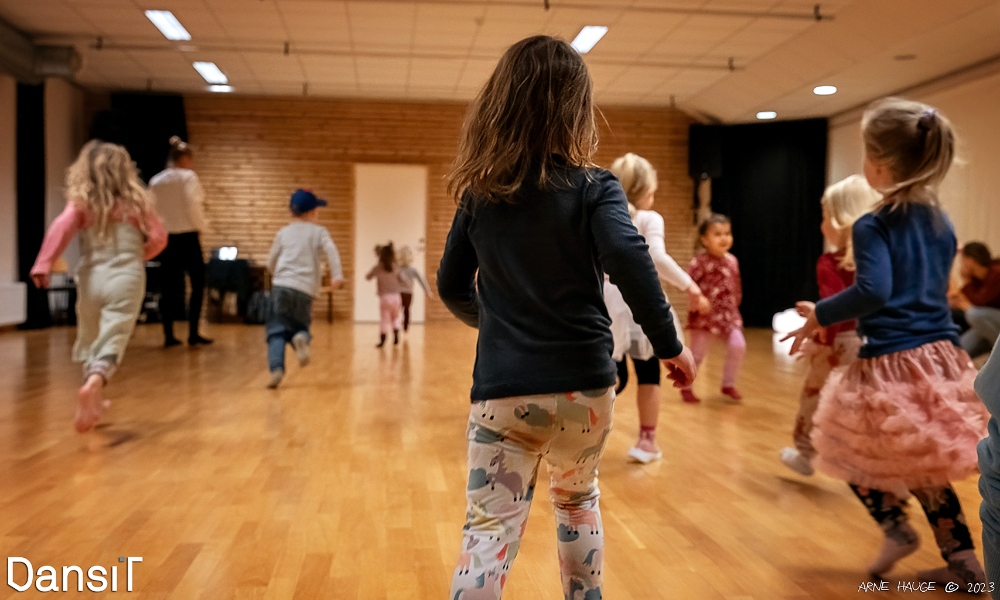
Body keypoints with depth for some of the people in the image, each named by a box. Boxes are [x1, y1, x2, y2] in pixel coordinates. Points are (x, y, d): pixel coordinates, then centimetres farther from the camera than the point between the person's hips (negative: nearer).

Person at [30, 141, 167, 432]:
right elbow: (158, 236, 5)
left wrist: (43, 264, -18)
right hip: (126, 279, -2)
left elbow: (62, 227, -13)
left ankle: (94, 402, 29)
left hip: (91, 279, 2)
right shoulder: (136, 201, 6)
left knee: (90, 340, 20)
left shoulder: (81, 201, 4)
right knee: (112, 341, -9)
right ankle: (93, 384, -38)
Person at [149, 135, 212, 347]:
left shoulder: (155, 181, 7)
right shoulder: (188, 176, -7)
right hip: (187, 237, -5)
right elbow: (193, 206, -15)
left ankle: (168, 335, 9)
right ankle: (193, 333, 2)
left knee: (169, 287, 8)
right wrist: (200, 227, -1)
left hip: (165, 237, 5)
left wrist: (162, 227, 15)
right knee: (197, 284, 5)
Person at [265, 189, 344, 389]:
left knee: (277, 330, -2)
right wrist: (337, 275, -15)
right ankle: (301, 337, -20)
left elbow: (271, 261, 23)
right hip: (305, 290, 0)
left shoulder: (283, 232, 17)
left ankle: (276, 368, -24)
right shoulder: (319, 231, 12)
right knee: (299, 327, 16)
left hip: (282, 285, 0)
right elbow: (331, 250, -7)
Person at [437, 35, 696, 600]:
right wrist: (670, 344, -12)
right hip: (584, 384, 0)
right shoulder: (593, 186, -5)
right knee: (578, 499, 26)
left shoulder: (479, 194, 5)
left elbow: (452, 286, 12)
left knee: (489, 534, 3)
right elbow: (629, 260, -22)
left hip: (503, 388, 1)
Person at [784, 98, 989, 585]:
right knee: (922, 463, 18)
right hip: (940, 356, 7)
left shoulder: (873, 226, -13)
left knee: (851, 448, 15)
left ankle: (896, 526, 5)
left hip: (891, 362, -7)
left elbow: (873, 291, -24)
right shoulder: (941, 222, 9)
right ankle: (963, 560, 20)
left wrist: (819, 316, -12)